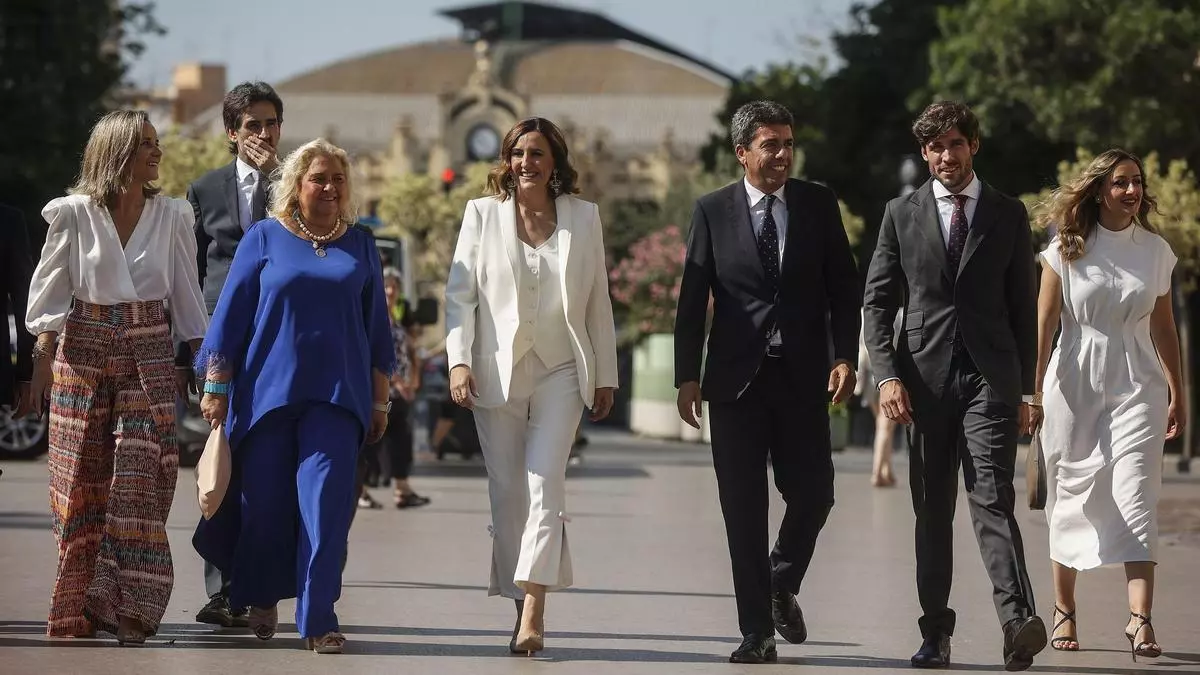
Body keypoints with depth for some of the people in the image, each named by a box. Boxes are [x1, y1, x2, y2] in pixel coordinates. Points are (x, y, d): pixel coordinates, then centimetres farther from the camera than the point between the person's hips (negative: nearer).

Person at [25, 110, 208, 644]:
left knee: (141, 484, -6)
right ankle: (76, 614, 11)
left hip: (149, 358, 1)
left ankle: (129, 611, -3)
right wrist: (42, 362, -4)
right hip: (83, 352, -1)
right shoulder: (74, 214, -3)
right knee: (81, 485, 2)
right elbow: (49, 294, 1)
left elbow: (187, 298, 9)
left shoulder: (172, 216, 3)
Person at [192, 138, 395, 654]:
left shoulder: (359, 246, 10)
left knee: (325, 503, -9)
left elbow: (376, 326, 13)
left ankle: (317, 620, -9)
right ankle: (260, 598, 28)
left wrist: (380, 400, 12)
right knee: (266, 504, 4)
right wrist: (215, 388, -1)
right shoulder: (265, 238, 4)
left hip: (337, 393, 1)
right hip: (267, 391, -1)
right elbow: (230, 314, 3)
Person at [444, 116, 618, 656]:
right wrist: (459, 361, -9)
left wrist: (605, 377, 11)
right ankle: (521, 609, 11)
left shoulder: (583, 217, 7)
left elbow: (598, 302, 11)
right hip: (497, 370, 1)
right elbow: (460, 293, 3)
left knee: (545, 485, -14)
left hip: (560, 371, -1)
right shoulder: (483, 214, 5)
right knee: (507, 494, 3)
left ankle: (533, 613, -20)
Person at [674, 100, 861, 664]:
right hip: (737, 379, -1)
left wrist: (845, 357, -6)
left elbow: (843, 288, 6)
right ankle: (757, 630, 6)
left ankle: (782, 588, 29)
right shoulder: (713, 210, 3)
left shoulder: (818, 204, 5)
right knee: (743, 509, 0)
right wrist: (687, 376, -3)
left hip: (803, 378, 1)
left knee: (812, 496, 0)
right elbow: (693, 298, 3)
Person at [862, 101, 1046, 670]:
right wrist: (887, 374, -7)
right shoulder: (901, 215, 9)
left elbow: (1023, 307, 11)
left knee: (992, 499, -15)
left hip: (990, 377, -1)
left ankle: (1018, 623, -27)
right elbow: (878, 301, 7)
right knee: (931, 510, 5)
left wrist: (1023, 390, 7)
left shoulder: (1009, 215, 9)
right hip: (925, 379, 1)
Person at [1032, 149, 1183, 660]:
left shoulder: (1156, 251, 6)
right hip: (1075, 386, -1)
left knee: (1136, 498, -12)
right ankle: (1064, 611, 20)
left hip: (1137, 387, 1)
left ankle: (1140, 619, -19)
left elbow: (1163, 327, 14)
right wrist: (1032, 393, -4)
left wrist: (1178, 394, 15)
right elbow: (1043, 325, 0)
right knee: (1072, 499, 6)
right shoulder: (1066, 249, 0)